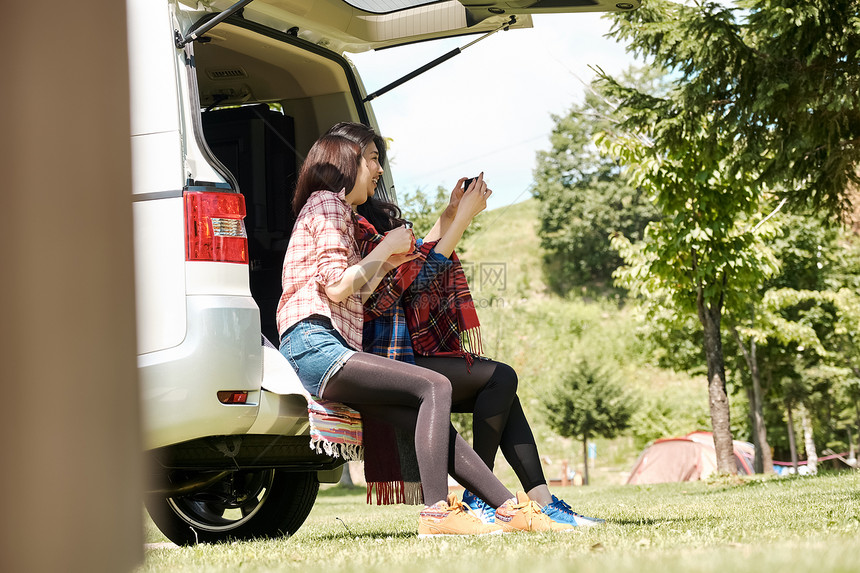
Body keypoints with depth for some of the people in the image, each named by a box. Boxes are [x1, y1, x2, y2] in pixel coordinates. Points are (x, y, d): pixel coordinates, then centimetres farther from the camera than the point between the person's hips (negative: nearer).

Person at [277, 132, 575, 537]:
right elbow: (337, 288, -12)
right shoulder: (326, 202, 0)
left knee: (430, 421, -3)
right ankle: (436, 514, -29)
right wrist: (385, 247, -1)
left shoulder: (337, 209, 31)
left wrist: (388, 261, 22)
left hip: (329, 348, 10)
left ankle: (511, 509, -8)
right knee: (435, 387, -20)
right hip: (314, 344, -10)